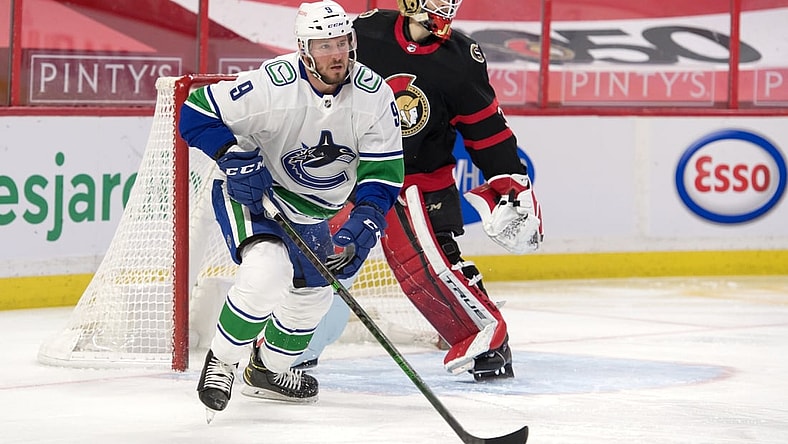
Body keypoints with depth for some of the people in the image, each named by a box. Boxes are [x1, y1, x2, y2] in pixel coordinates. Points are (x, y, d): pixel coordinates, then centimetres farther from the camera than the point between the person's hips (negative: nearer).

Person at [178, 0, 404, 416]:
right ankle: (220, 362, -11)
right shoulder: (272, 84, -30)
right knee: (267, 270, -30)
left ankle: (266, 369, 44)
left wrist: (364, 223, -27)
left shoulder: (374, 93, -17)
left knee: (313, 291, 20)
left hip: (312, 208, 7)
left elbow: (383, 168, -12)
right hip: (251, 191, -7)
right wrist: (234, 157, -35)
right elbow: (196, 114, -22)